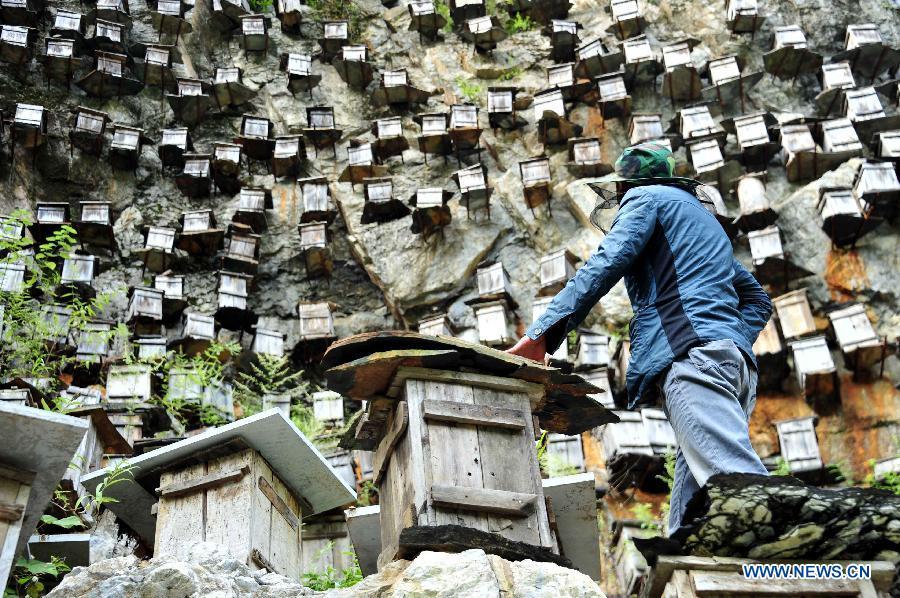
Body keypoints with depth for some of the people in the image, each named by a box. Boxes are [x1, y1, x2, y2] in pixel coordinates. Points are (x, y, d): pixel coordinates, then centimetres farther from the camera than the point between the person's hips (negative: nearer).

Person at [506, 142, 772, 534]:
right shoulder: (704, 218, 38)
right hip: (734, 361, 8)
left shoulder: (645, 198, 13)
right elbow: (757, 300, 36)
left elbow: (605, 265, -6)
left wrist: (540, 334, -12)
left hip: (691, 354, -8)